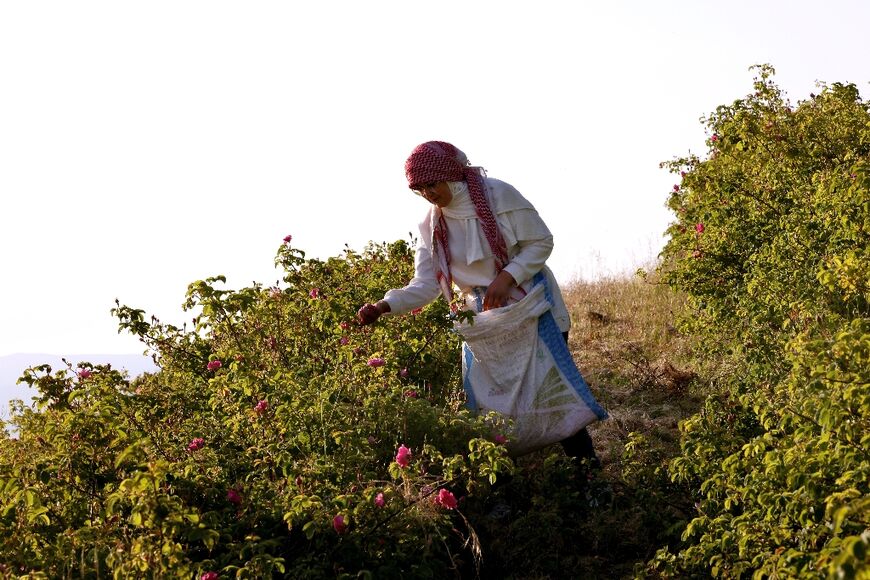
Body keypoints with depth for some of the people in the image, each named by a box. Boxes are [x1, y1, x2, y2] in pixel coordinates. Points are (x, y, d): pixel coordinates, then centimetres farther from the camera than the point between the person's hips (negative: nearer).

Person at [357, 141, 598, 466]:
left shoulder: (498, 195, -14)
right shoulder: (432, 225, -2)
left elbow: (541, 242, -11)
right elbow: (426, 284, -7)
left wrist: (506, 277, -24)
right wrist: (385, 305, -23)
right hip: (487, 321, 3)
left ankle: (586, 461, 12)